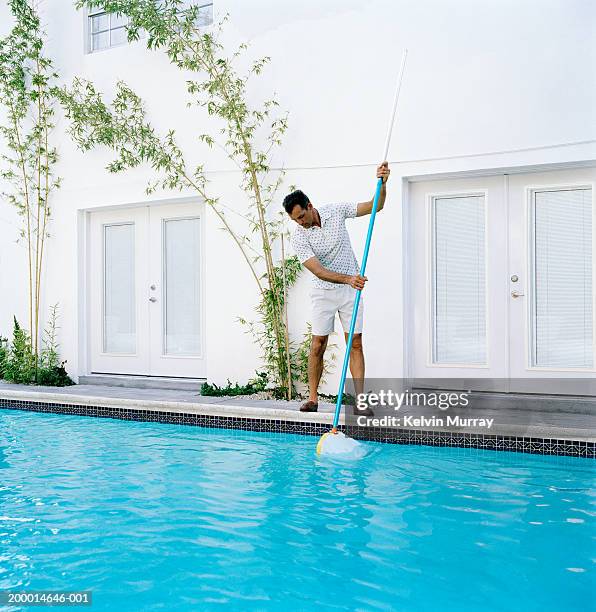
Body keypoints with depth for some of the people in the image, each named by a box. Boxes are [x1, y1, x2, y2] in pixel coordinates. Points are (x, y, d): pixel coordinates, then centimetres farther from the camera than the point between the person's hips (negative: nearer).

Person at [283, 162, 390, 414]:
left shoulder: (335, 211, -8)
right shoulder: (298, 237, -16)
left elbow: (374, 206, -4)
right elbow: (319, 271, -25)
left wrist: (382, 183, -22)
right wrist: (347, 278, -39)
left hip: (351, 289, 1)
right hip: (323, 292, -1)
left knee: (356, 344, -2)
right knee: (318, 345, -1)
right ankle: (312, 398, 11)